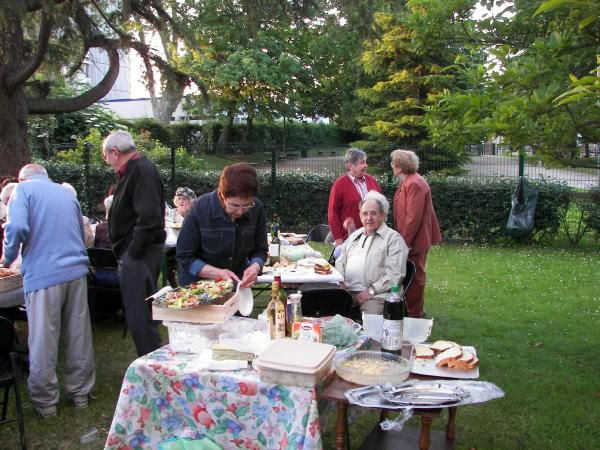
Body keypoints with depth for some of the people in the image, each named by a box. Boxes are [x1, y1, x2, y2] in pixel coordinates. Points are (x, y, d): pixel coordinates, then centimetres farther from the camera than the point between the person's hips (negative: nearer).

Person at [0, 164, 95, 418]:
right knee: (78, 336, 12)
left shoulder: (24, 189, 4)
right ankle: (80, 392, 23)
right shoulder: (66, 193, 20)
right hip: (76, 270, 5)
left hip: (43, 275, -5)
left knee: (43, 342, 5)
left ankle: (45, 401, 15)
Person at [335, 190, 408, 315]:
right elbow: (340, 262, 25)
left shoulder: (393, 238, 3)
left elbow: (395, 274, -7)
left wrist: (371, 291, -14)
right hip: (346, 290, 5)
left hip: (377, 295, -5)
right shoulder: (354, 236, 24)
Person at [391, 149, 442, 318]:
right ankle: (412, 308, 31)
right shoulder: (407, 182, 10)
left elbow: (413, 217, -25)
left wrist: (405, 241, -22)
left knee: (414, 276, 3)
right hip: (408, 238, 10)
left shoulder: (414, 184, -22)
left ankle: (414, 313, 15)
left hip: (414, 240, -10)